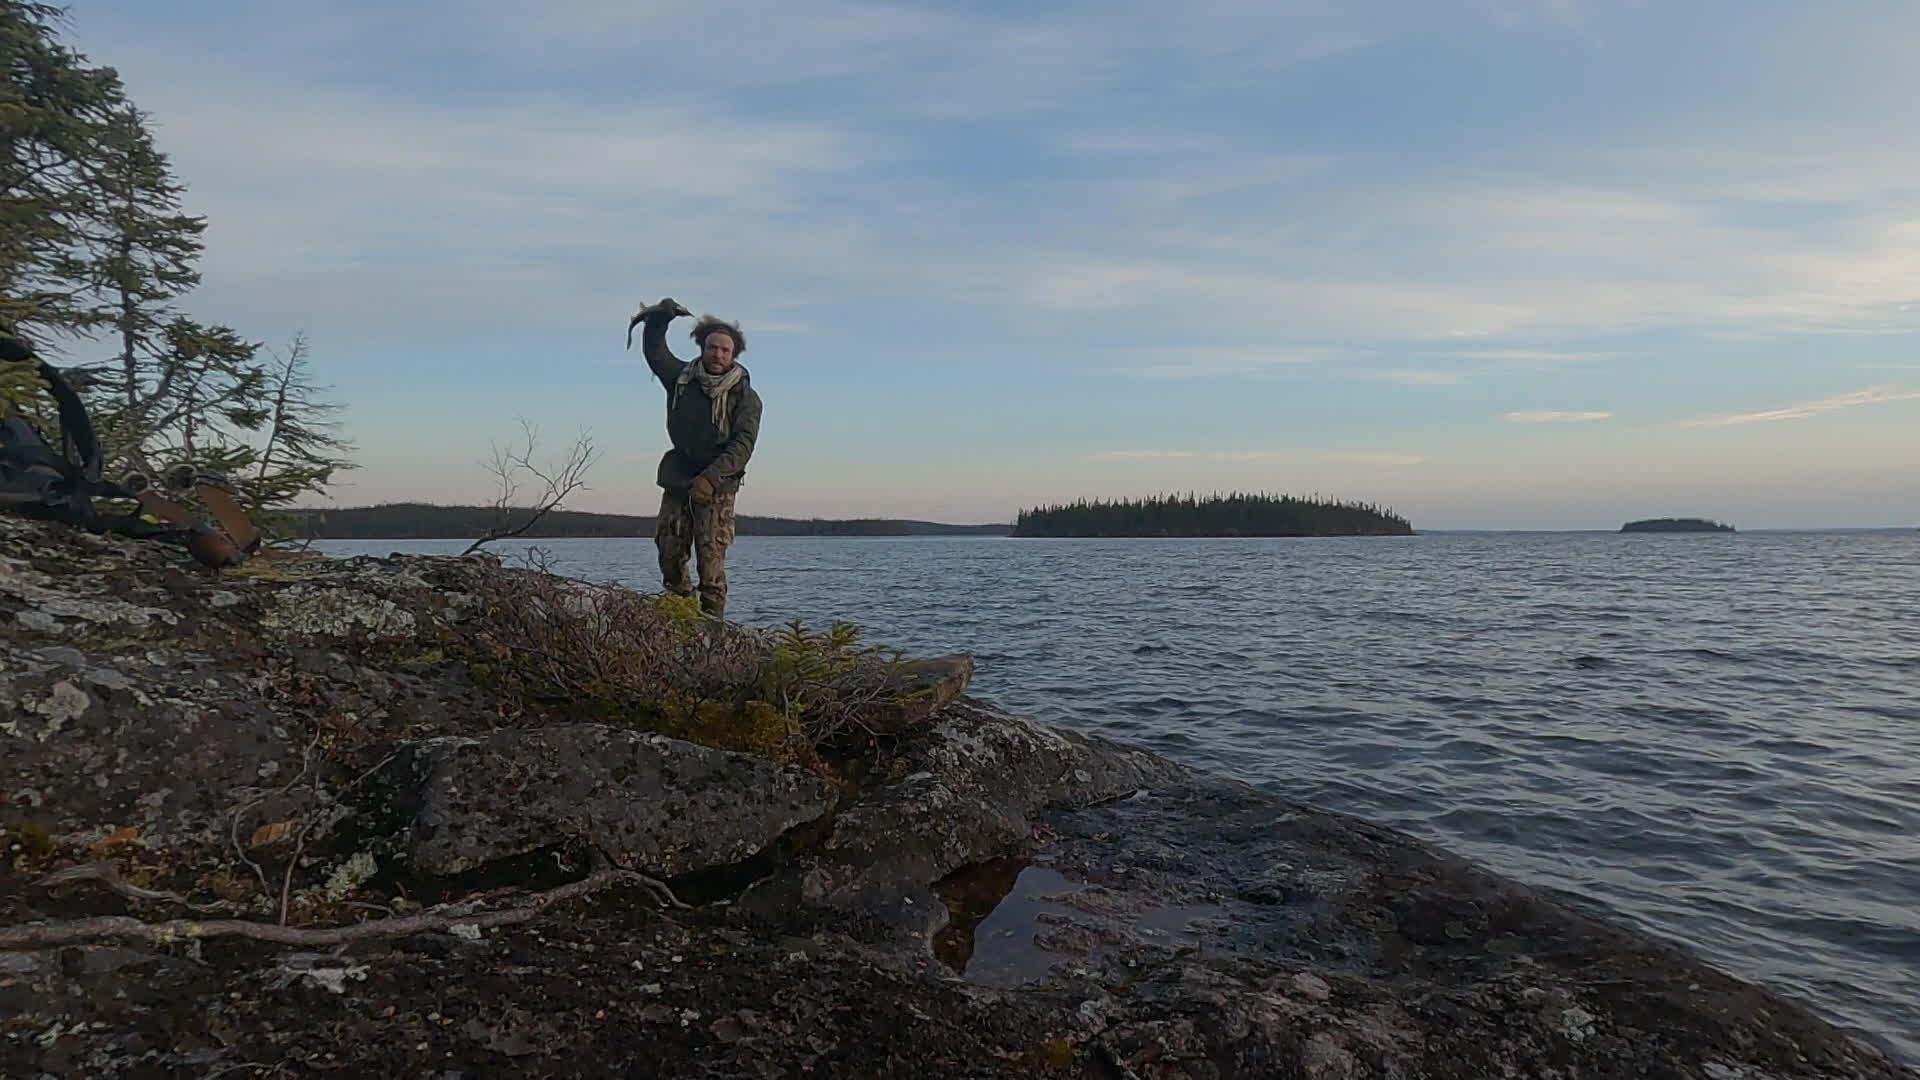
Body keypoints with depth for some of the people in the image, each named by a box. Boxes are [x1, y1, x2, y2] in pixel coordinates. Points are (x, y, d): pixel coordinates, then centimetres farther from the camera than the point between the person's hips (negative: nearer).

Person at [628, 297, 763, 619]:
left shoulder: (745, 396, -4)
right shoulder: (682, 378, 9)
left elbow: (743, 445, -14)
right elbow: (654, 351, 25)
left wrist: (710, 478, -24)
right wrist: (660, 317, 10)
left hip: (717, 487, -4)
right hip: (676, 480, 5)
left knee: (711, 560, -10)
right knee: (669, 553, 3)